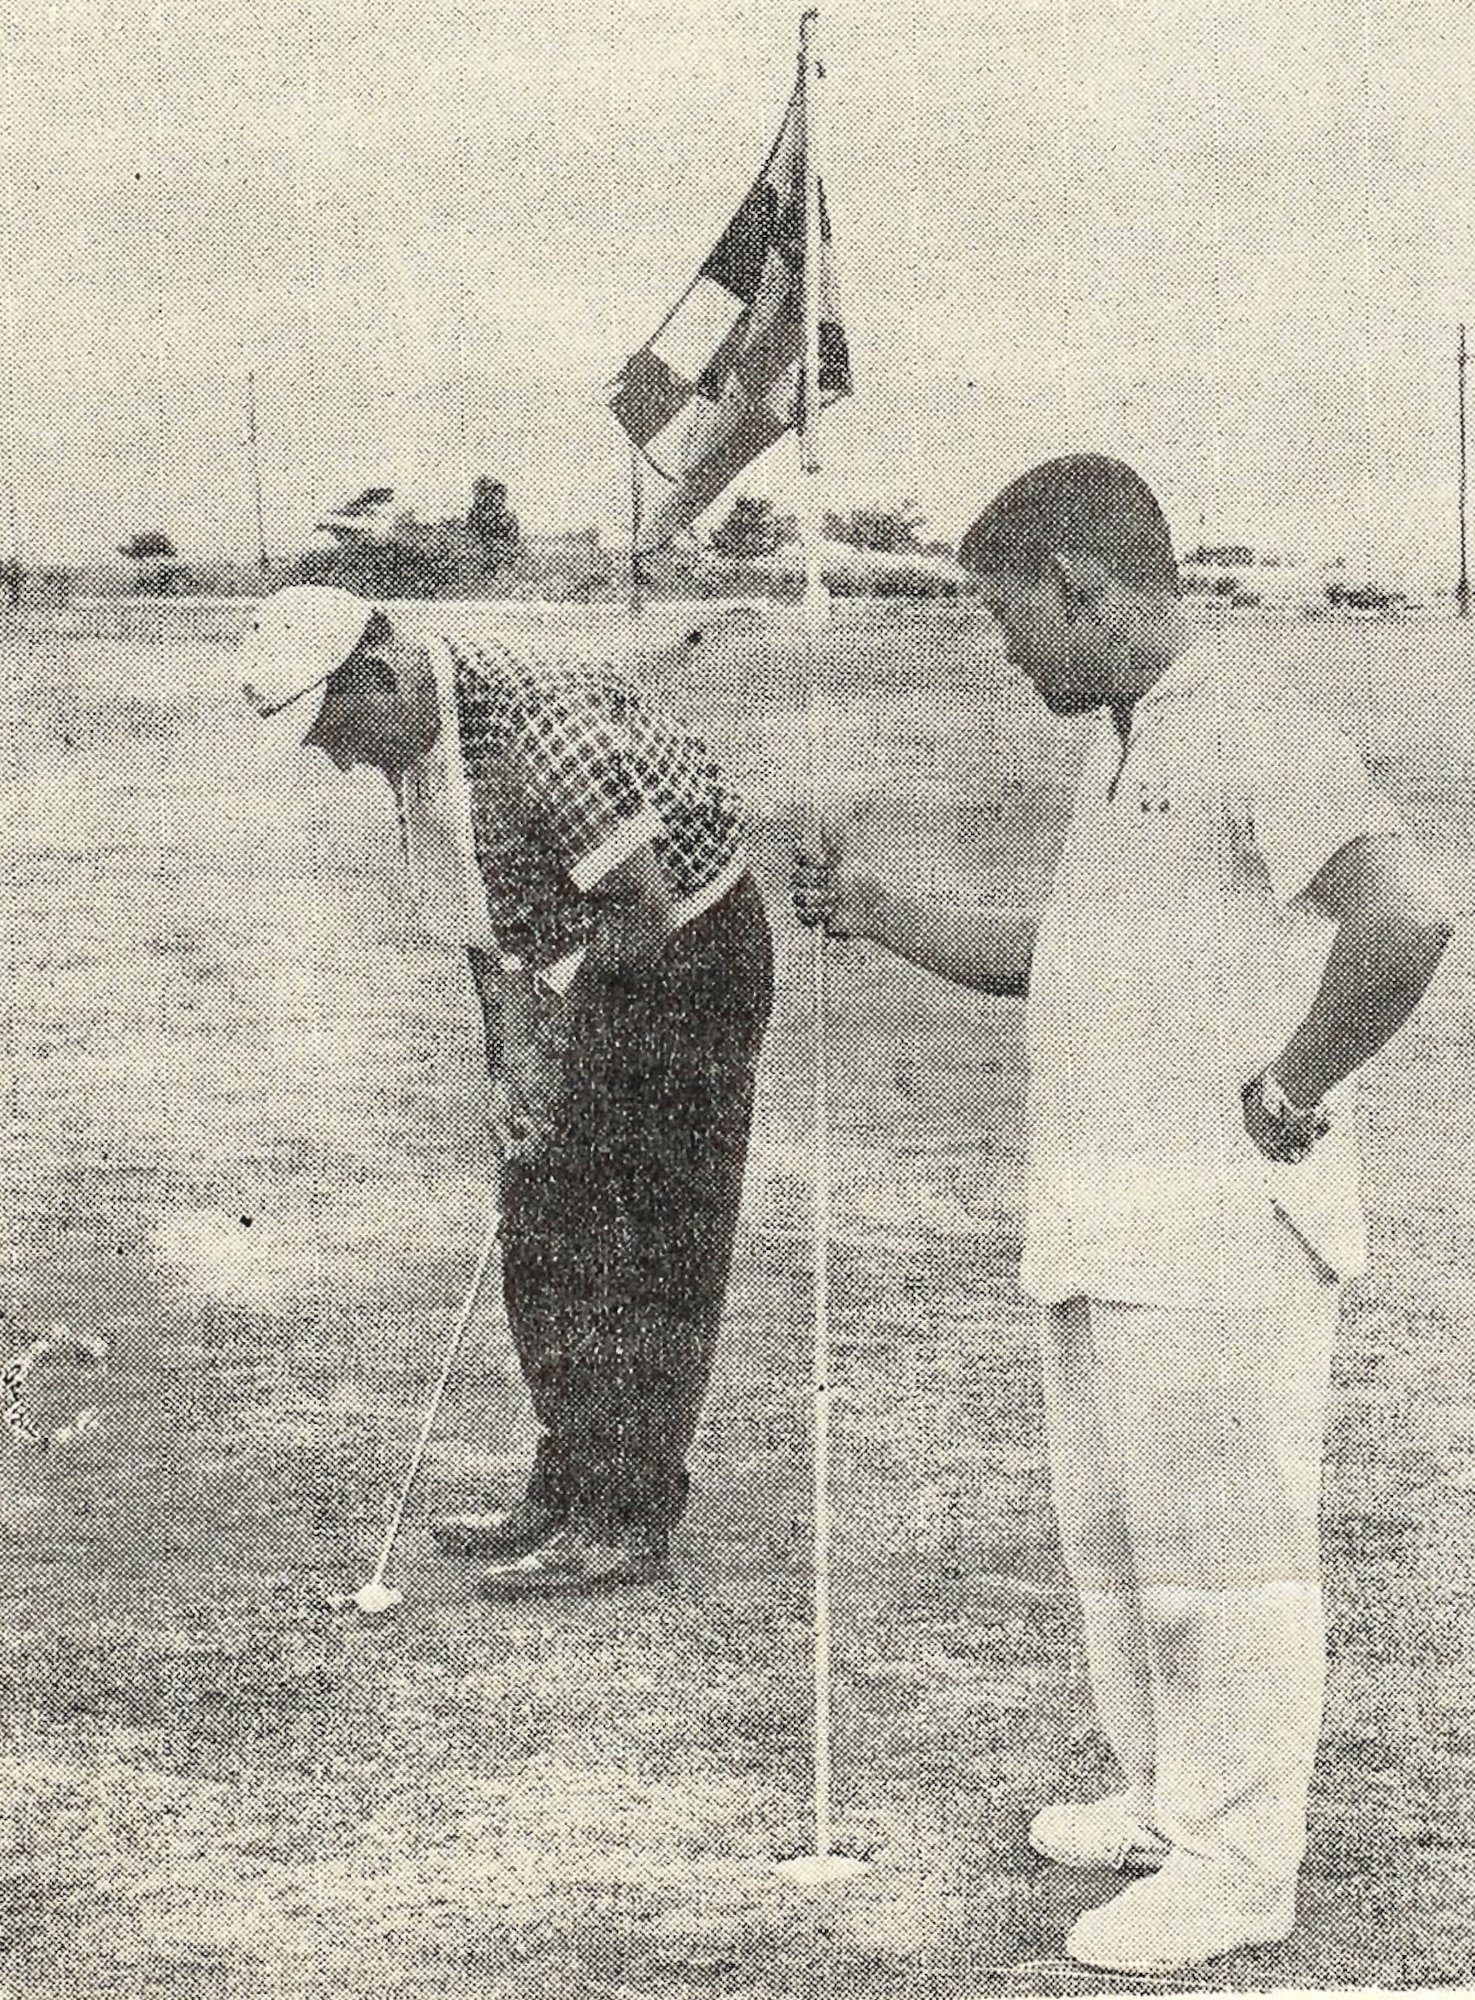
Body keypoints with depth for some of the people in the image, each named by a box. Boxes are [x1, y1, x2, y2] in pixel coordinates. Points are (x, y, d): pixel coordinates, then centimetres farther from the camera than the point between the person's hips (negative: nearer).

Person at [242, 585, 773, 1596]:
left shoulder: (540, 718, -29)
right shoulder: (415, 741, 1)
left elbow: (646, 906, -25)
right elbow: (488, 913, 7)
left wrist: (560, 1014, -11)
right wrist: (515, 1051, -5)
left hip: (692, 954, -9)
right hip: (592, 975, 9)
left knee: (649, 1252, -7)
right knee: (541, 1237, 9)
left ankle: (631, 1524, -2)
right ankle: (568, 1494, 18)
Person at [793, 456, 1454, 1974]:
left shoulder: (1250, 732, -15)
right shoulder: (1117, 750, 17)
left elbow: (1404, 916, -27)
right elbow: (1050, 949, 27)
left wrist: (1290, 1092, -19)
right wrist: (876, 915, 16)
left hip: (1220, 1234, -10)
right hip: (1096, 1227, 10)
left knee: (1219, 1546, -1)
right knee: (1111, 1541, 18)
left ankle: (1237, 1863, 9)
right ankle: (1161, 1802, 31)